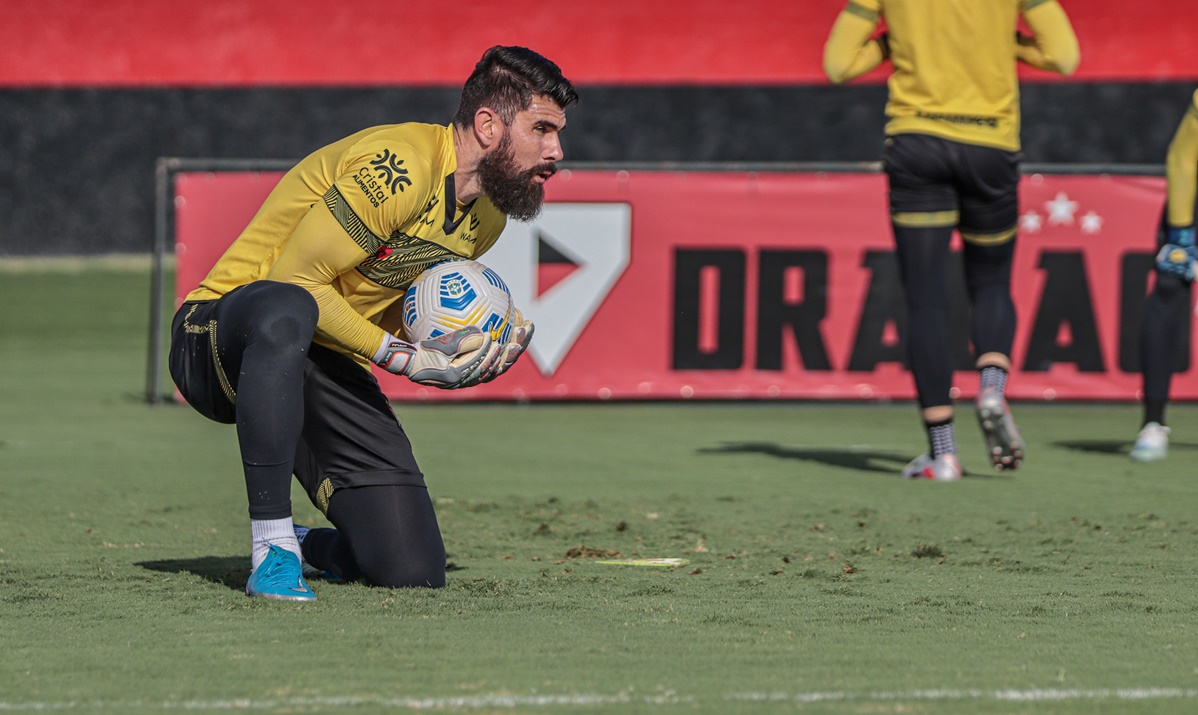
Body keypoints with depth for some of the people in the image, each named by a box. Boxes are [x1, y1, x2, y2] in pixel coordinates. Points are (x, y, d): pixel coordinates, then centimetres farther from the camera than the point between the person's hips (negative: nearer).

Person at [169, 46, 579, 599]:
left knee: (415, 572, -11)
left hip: (327, 365, 7)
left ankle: (308, 546, 24)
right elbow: (294, 278, -22)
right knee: (286, 310, -46)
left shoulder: (488, 213, 7)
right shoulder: (400, 165, -22)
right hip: (221, 343, -7)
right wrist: (405, 357, -23)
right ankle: (272, 550, -36)